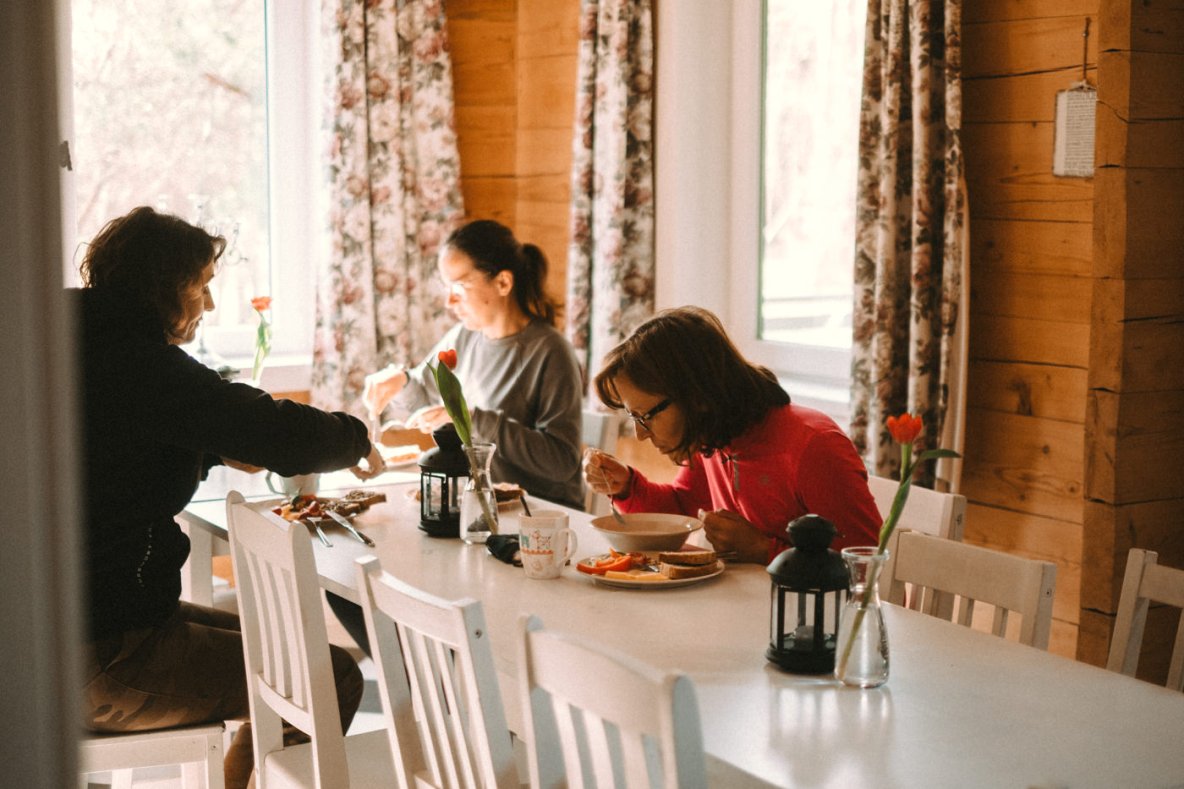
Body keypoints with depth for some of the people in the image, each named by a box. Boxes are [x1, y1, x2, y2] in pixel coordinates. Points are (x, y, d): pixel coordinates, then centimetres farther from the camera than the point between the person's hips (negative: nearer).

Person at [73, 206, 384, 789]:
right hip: (104, 661, -10)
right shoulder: (138, 363, -19)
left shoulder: (85, 348, 9)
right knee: (334, 678, -5)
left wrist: (220, 450, 14)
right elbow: (285, 436, -19)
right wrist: (356, 441, 2)